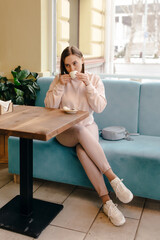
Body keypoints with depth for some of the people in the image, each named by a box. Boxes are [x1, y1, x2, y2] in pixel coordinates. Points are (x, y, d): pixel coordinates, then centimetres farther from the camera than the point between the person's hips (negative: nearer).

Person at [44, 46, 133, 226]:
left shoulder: (94, 79, 4)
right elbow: (49, 106, -3)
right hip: (64, 131, 0)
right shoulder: (59, 80, 4)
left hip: (88, 127, 1)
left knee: (83, 150, -34)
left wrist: (88, 85, -18)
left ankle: (106, 201, -32)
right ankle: (112, 178, -36)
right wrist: (60, 86, -15)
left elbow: (100, 107, -7)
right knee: (81, 131, -36)